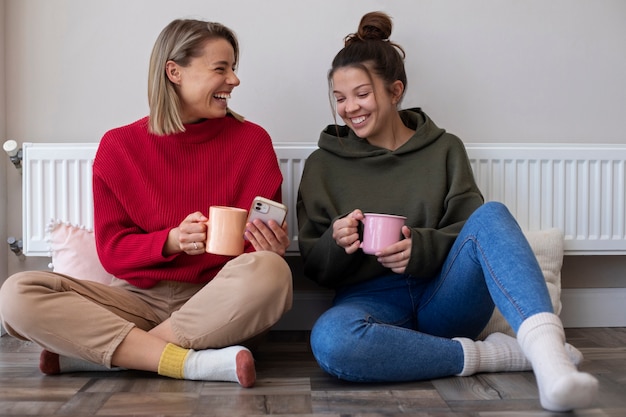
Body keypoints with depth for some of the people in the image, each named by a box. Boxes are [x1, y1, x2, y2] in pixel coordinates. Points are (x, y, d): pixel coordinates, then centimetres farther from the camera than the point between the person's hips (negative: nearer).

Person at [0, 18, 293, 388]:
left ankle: (96, 351, -23)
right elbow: (112, 251, 2)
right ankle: (197, 363, -28)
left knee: (269, 272, -35)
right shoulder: (119, 146, 4)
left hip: (221, 306, -1)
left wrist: (273, 248, -19)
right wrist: (172, 241, -18)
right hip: (141, 299, 1)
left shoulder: (252, 141, 2)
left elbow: (268, 242, 5)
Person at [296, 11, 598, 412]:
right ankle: (487, 354, -25)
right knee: (329, 339, -37)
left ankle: (548, 351, -46)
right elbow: (314, 267, 6)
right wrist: (336, 242, -17)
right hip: (372, 298, 0)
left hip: (441, 297, 1)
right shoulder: (323, 165, 9)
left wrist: (421, 247, -19)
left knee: (491, 214, -27)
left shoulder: (444, 149, 10)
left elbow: (475, 229, 2)